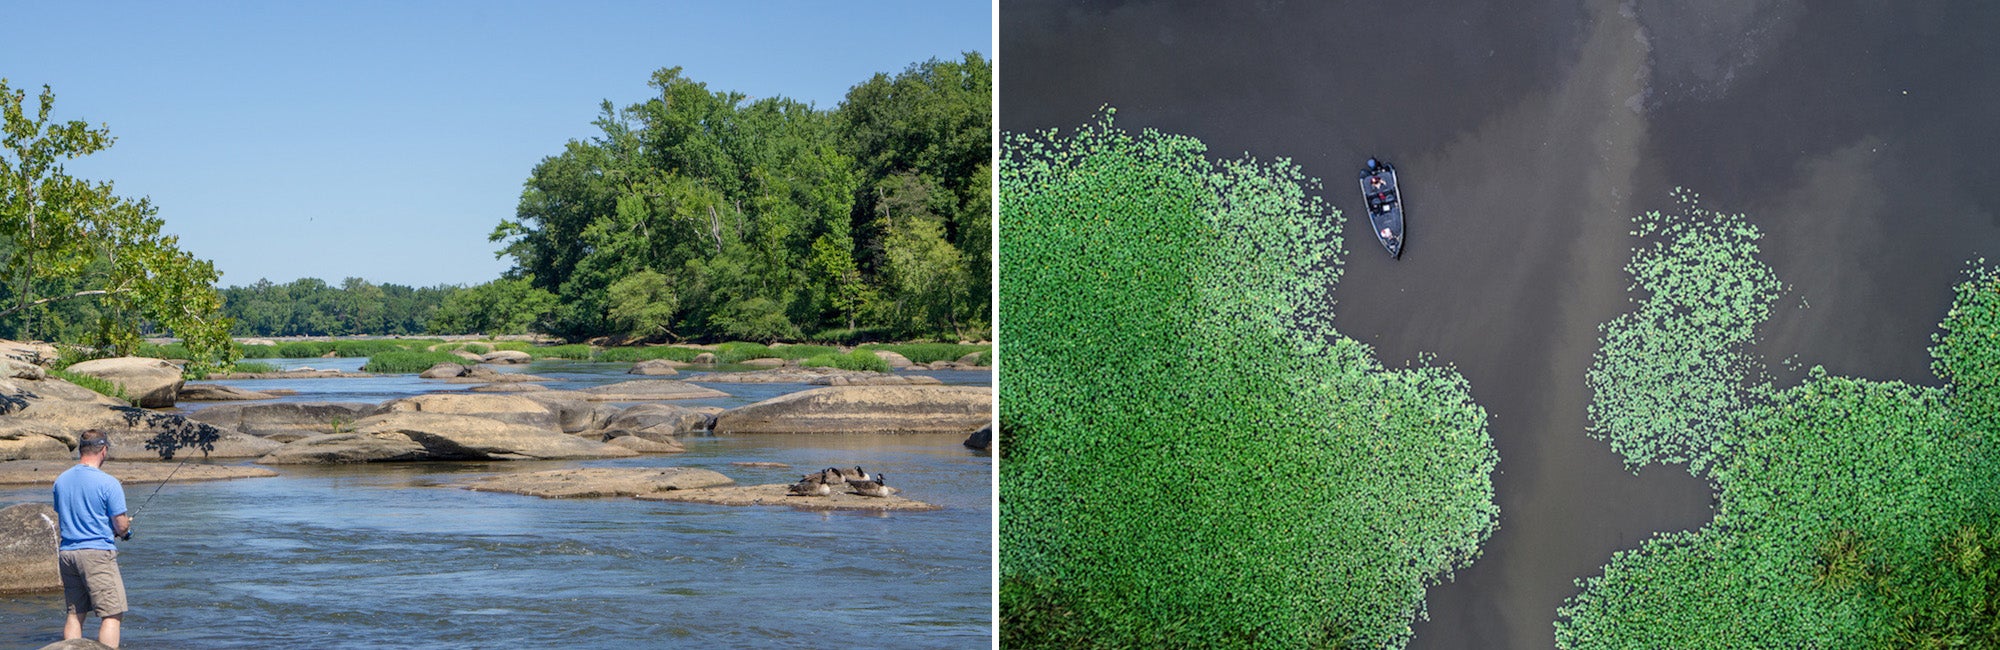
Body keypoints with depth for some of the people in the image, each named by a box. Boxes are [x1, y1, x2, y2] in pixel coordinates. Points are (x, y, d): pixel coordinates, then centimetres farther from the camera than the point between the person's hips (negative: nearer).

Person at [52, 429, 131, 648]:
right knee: (112, 615, -4)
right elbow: (121, 527, -10)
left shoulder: (61, 480, 8)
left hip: (66, 553, 7)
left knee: (74, 614, 13)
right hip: (97, 553, -7)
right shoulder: (108, 483, -11)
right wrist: (125, 527, 15)